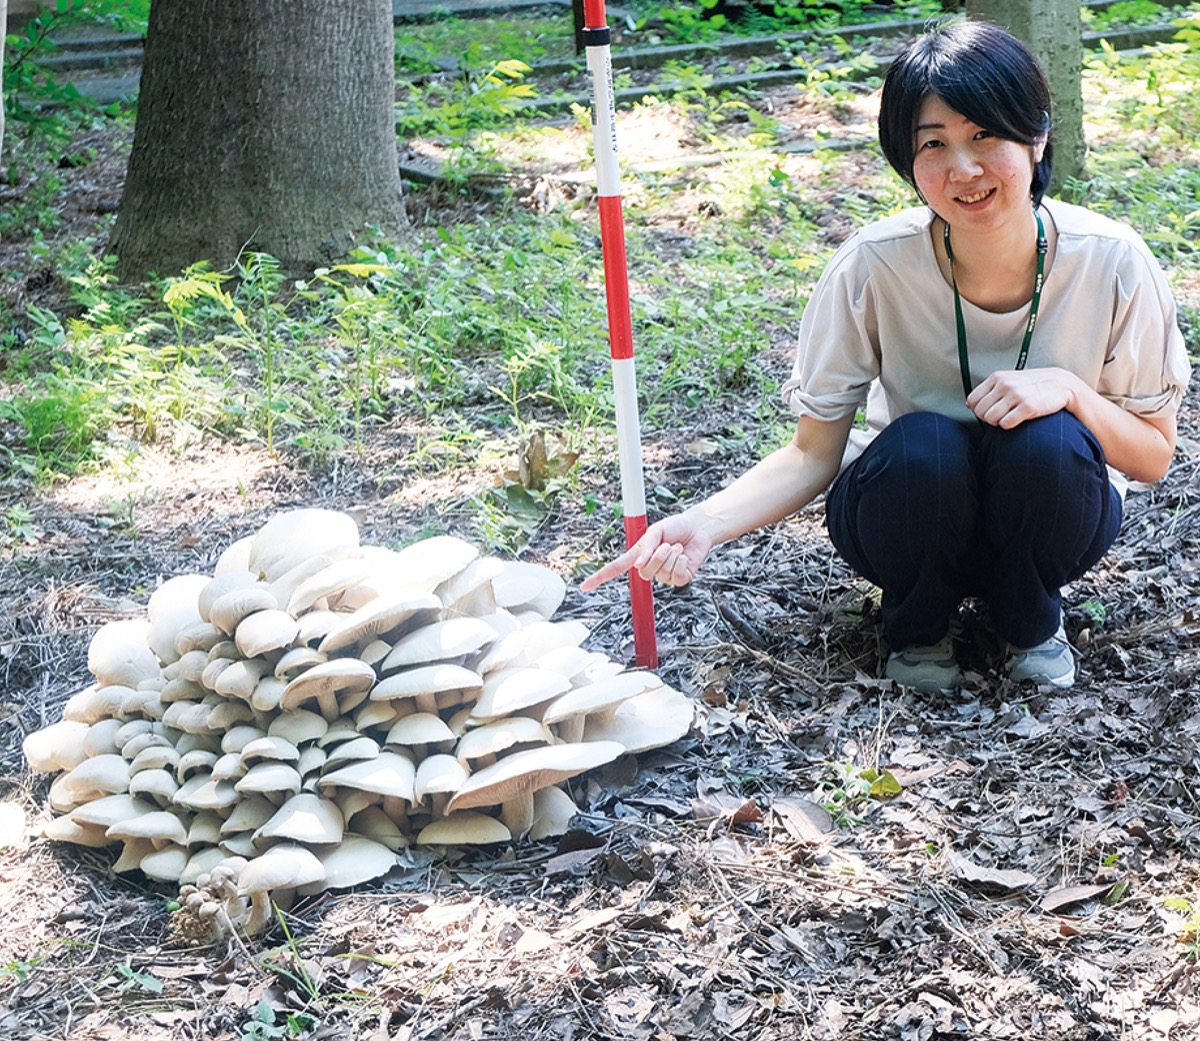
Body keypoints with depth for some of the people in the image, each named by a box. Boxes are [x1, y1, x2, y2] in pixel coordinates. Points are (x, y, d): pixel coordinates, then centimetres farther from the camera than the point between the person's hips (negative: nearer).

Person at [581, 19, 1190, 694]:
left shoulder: (1112, 263, -20)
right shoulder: (875, 266, -22)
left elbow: (1154, 455, -9)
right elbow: (813, 456, -15)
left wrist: (1068, 389, -29)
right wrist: (704, 525, -32)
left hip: (1048, 506, 1)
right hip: (914, 506, 0)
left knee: (1046, 441, -32)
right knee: (921, 445, -33)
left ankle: (1033, 620, 0)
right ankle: (919, 628, -1)